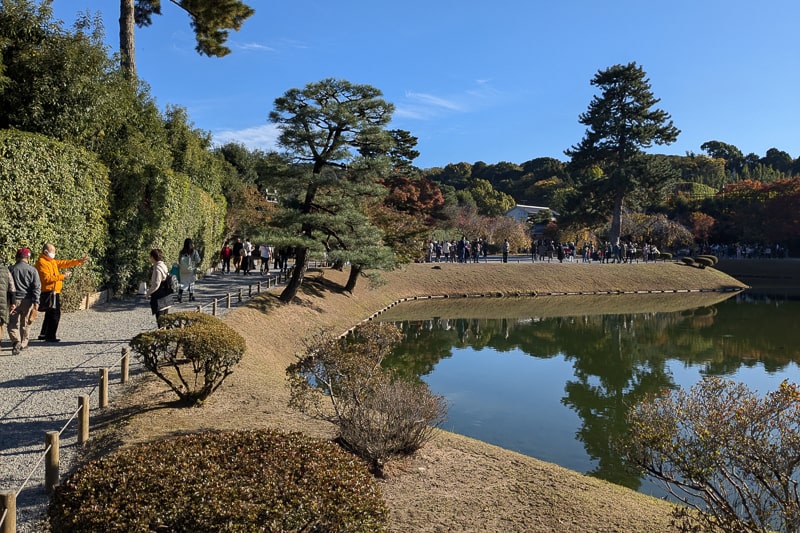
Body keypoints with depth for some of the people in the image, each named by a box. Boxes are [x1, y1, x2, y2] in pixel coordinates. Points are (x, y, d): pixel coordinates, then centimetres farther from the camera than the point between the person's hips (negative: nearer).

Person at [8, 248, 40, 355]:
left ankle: (16, 342, -17)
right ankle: (23, 344, 22)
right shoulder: (32, 270, -1)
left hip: (14, 299, 0)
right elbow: (37, 287, -7)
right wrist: (36, 302, -7)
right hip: (27, 300, 0)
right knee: (25, 324, 14)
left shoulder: (11, 269, 2)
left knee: (13, 323, 4)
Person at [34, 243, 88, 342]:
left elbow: (65, 263, 18)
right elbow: (47, 278, -23)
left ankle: (44, 334, 28)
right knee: (55, 314, -8)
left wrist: (79, 261, 13)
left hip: (53, 292, 10)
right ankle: (50, 336, -5)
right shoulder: (42, 263, -14)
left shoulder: (52, 261, 15)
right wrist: (62, 276, -21)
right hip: (49, 292, -10)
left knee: (50, 314, 18)